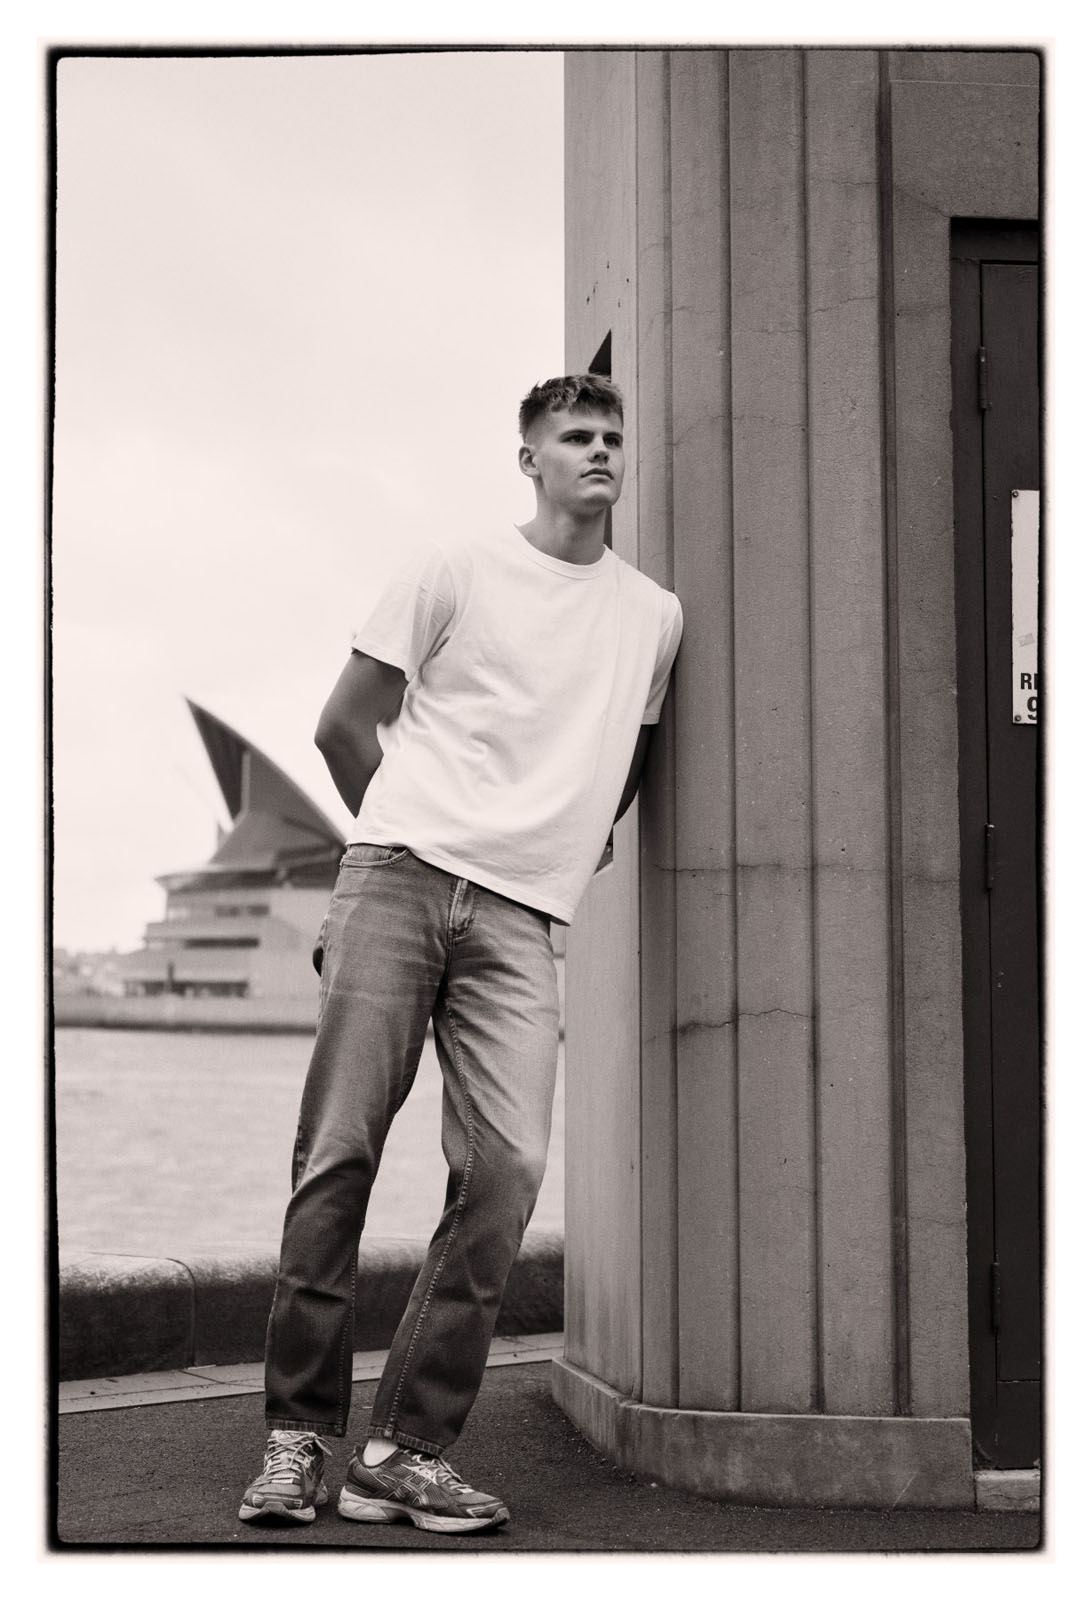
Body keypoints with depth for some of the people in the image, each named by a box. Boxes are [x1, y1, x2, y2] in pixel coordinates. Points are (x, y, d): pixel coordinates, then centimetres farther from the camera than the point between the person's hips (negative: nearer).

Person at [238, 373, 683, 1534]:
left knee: (506, 1169, -12)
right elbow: (346, 725, 9)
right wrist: (413, 840, 10)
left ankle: (406, 1451, -7)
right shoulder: (453, 571, 7)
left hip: (519, 916, 2)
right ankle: (297, 1432, 1)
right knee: (338, 1154, -7)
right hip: (398, 880, -2)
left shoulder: (654, 616, 17)